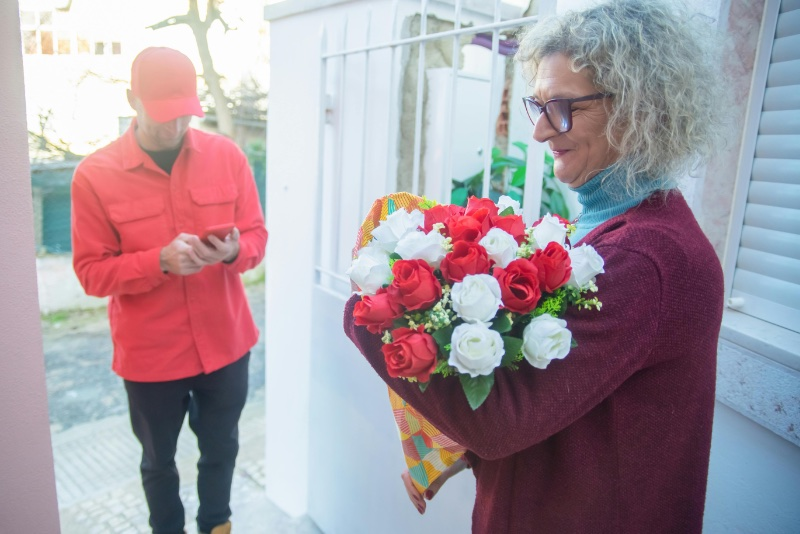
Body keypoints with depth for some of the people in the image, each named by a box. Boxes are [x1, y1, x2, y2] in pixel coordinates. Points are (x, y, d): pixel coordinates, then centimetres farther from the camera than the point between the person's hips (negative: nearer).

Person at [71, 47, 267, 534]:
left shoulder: (227, 155, -5)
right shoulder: (95, 175, -10)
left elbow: (257, 236, 0)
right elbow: (91, 272, -9)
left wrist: (234, 251, -23)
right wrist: (160, 260, -25)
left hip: (225, 343, 2)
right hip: (149, 354, -1)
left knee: (222, 449, 22)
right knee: (158, 459, 21)